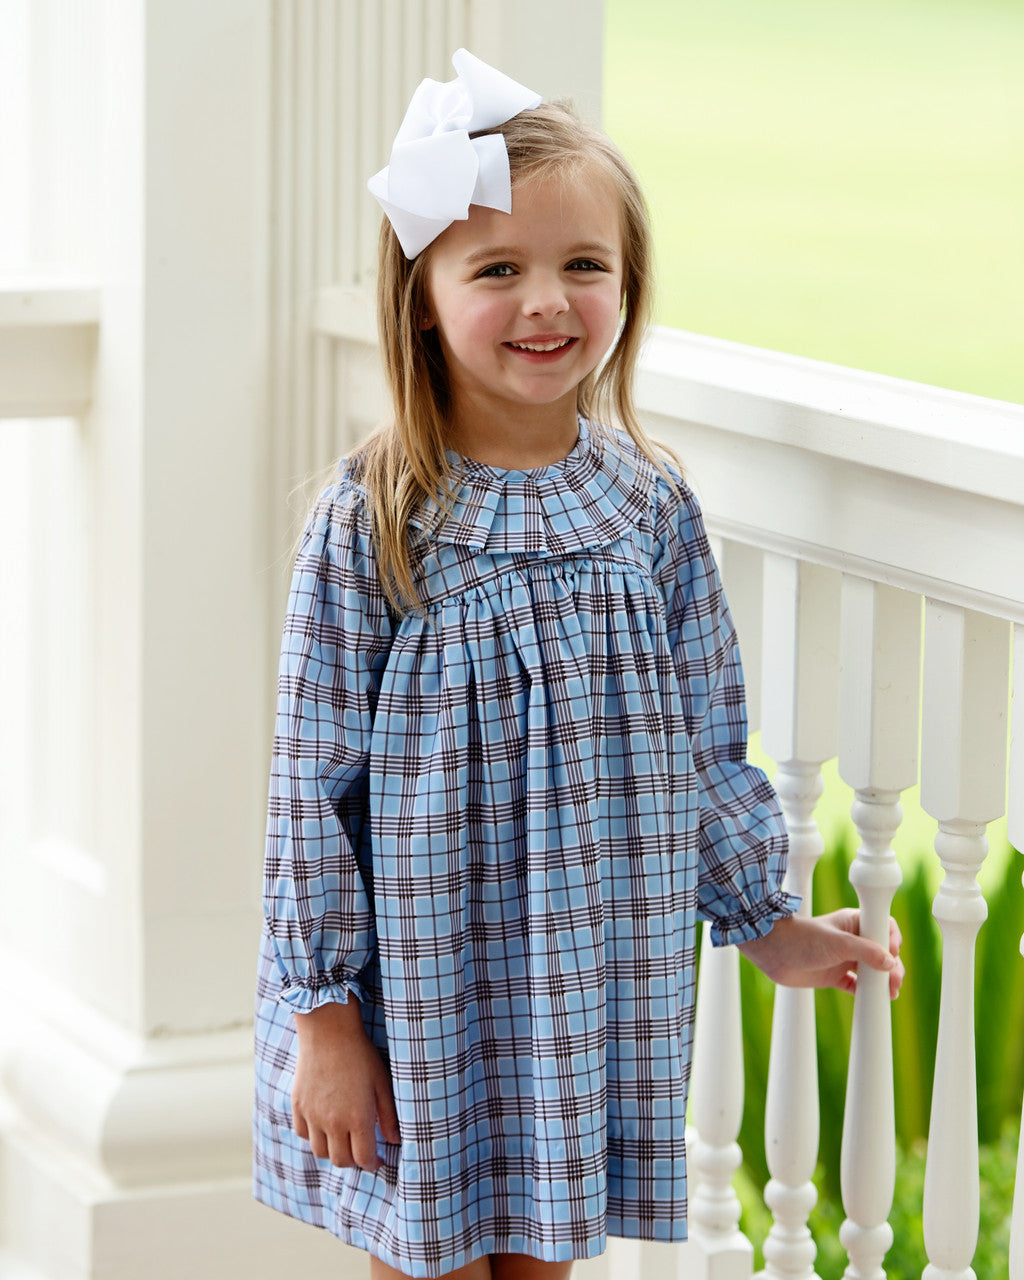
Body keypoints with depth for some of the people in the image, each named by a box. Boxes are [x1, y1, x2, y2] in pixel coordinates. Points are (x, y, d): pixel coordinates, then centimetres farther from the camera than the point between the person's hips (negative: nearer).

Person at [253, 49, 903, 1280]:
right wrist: (323, 1014, -9)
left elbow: (706, 748, 10)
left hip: (592, 990, 3)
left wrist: (765, 921, 14)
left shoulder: (652, 509, 0)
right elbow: (312, 783, -8)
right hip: (420, 994, -3)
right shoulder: (372, 521, -11)